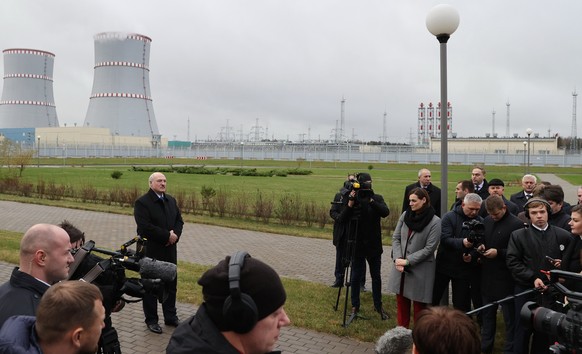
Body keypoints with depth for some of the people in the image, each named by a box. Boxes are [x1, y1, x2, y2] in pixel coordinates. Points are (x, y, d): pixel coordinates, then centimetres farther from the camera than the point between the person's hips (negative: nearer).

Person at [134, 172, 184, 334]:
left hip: (170, 250, 6)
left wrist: (175, 235, -9)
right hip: (151, 252, -6)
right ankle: (151, 320, 20)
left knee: (171, 285, 14)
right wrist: (167, 236, -19)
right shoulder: (142, 202, -13)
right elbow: (145, 227, -22)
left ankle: (170, 317, 27)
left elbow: (179, 220, 11)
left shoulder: (171, 200, 9)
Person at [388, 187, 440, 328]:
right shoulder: (405, 215, 1)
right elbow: (396, 237, 4)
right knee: (401, 302, 16)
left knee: (419, 306, 7)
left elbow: (429, 248, -14)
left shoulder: (435, 222, -12)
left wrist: (407, 261, -15)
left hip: (420, 271, -5)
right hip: (400, 268, 5)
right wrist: (398, 258, -10)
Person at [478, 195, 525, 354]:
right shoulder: (487, 220, 5)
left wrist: (498, 252, -21)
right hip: (487, 275, 6)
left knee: (509, 316, 7)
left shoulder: (516, 224, -14)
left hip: (506, 278, -6)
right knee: (487, 313, 18)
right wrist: (481, 245, -2)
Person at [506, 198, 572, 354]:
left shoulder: (563, 235, 4)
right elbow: (512, 262, -7)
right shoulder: (518, 235, 1)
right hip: (525, 290, -1)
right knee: (522, 330, 6)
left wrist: (563, 264, -10)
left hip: (552, 291, 1)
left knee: (545, 331, 12)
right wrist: (532, 278, -16)